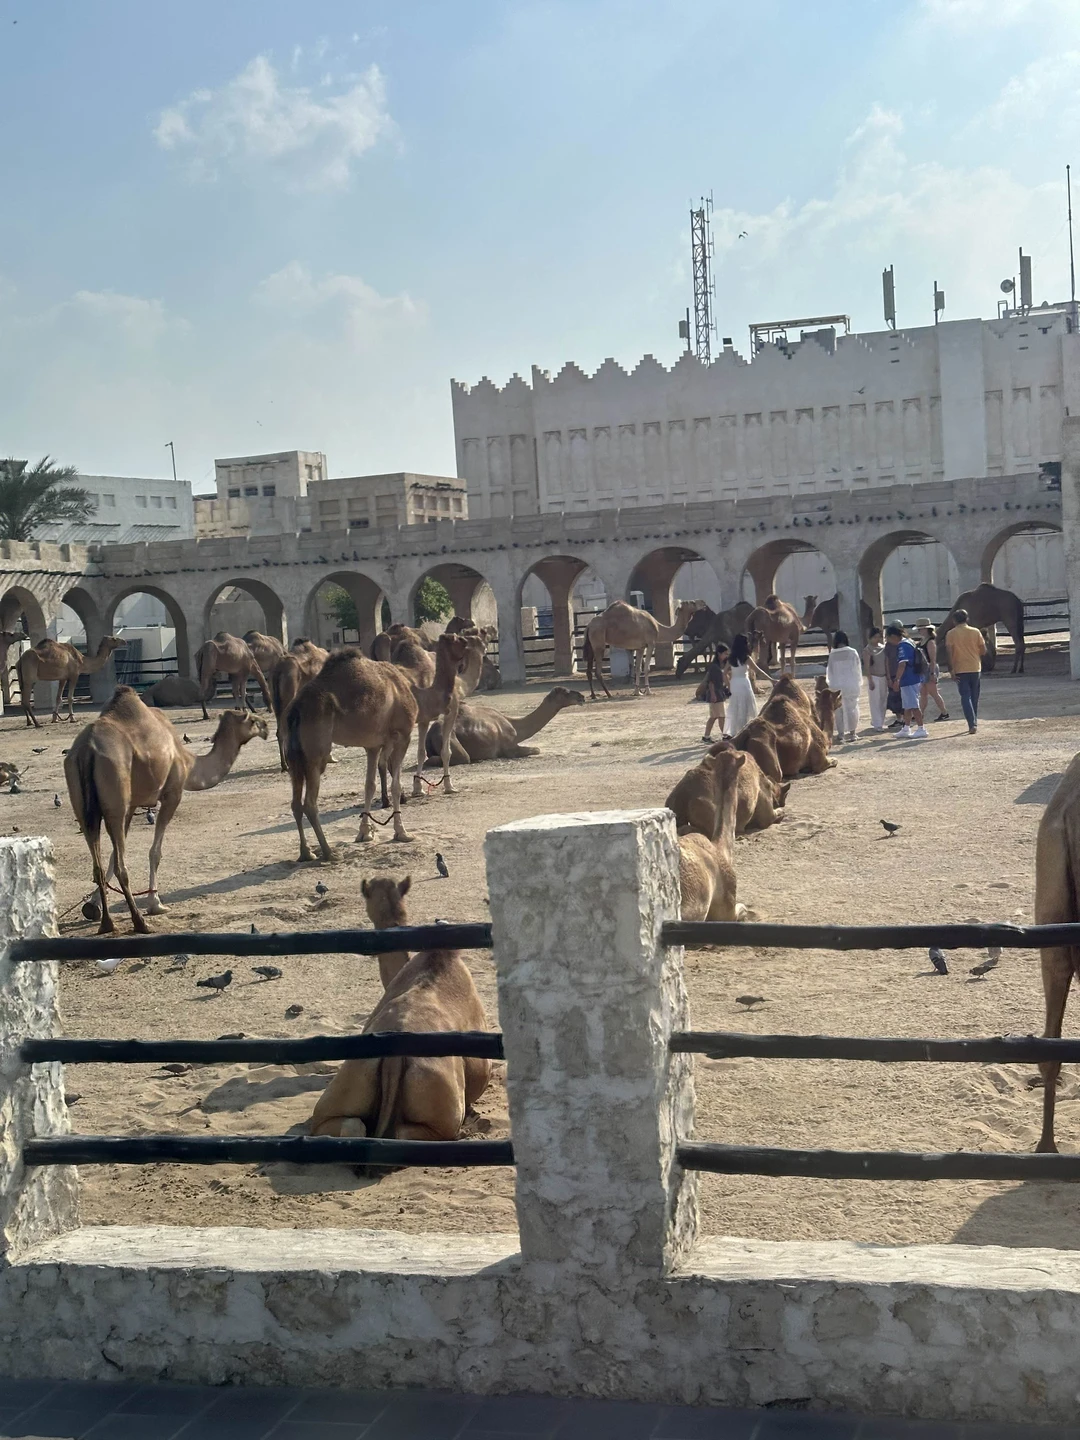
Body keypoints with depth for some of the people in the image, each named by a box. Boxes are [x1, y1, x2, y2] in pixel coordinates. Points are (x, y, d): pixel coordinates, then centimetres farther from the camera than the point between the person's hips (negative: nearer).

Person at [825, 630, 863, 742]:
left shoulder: (832, 654, -6)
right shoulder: (853, 652, -6)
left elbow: (830, 670, 0)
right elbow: (858, 668, 1)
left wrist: (831, 684, 12)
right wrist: (859, 683, 12)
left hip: (837, 686, 0)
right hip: (851, 685, 0)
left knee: (839, 709, 7)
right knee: (852, 708, 9)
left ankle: (841, 732, 7)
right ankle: (852, 732, 10)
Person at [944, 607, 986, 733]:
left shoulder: (951, 634, -4)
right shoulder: (975, 632, 0)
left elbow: (949, 653, -9)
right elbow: (983, 651, 1)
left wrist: (952, 670, -7)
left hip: (960, 670, -2)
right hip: (975, 668, 2)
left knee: (965, 697, -2)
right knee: (974, 698, 15)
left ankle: (972, 724, -16)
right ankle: (974, 723, 22)